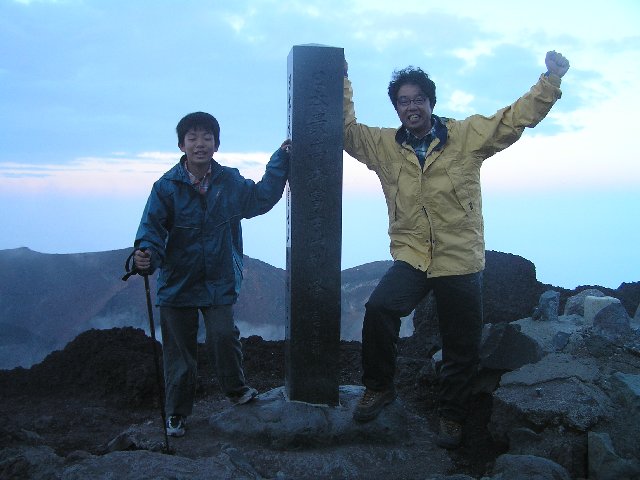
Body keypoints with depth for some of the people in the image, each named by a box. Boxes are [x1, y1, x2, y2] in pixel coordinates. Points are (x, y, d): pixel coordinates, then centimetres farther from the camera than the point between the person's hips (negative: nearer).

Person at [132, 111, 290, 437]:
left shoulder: (230, 182, -1)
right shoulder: (167, 186, -9)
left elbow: (262, 197, 10)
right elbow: (152, 227, -15)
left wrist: (281, 159, 5)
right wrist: (147, 255, -36)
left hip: (220, 281, 1)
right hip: (178, 282, -1)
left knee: (224, 336, -11)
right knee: (179, 349, 8)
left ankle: (235, 388, 21)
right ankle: (176, 413, 27)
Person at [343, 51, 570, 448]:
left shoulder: (467, 135, 0)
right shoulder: (385, 145, 6)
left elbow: (518, 117, -1)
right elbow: (348, 130, 15)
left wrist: (550, 79, -12)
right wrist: (342, 83, 8)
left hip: (462, 262, 0)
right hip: (411, 258, 1)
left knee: (462, 347, 9)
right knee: (378, 310, -25)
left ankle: (452, 414, 33)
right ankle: (379, 387, 0)